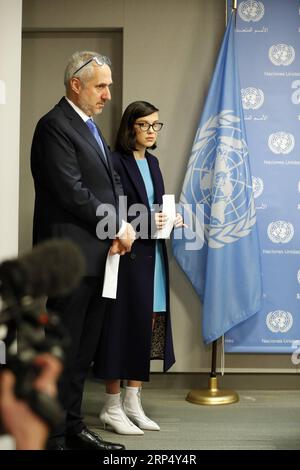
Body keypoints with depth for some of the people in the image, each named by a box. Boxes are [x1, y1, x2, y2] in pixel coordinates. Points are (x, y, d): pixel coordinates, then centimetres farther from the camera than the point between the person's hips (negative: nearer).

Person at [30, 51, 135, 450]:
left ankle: (73, 427, 25)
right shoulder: (54, 126, -11)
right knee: (62, 352, -1)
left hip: (96, 257, 9)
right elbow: (73, 193, -18)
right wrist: (119, 227, -9)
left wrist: (122, 226, -1)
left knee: (83, 350, 14)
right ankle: (52, 436, 9)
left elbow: (111, 182, 17)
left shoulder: (89, 126, 18)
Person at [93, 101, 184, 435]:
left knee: (146, 328, 9)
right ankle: (112, 407, 8)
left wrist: (170, 219, 1)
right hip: (126, 255, -8)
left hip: (152, 255, 8)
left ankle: (133, 403, 18)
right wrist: (145, 221, -21)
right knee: (123, 326, -3)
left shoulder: (152, 162, 16)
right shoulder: (116, 162, -9)